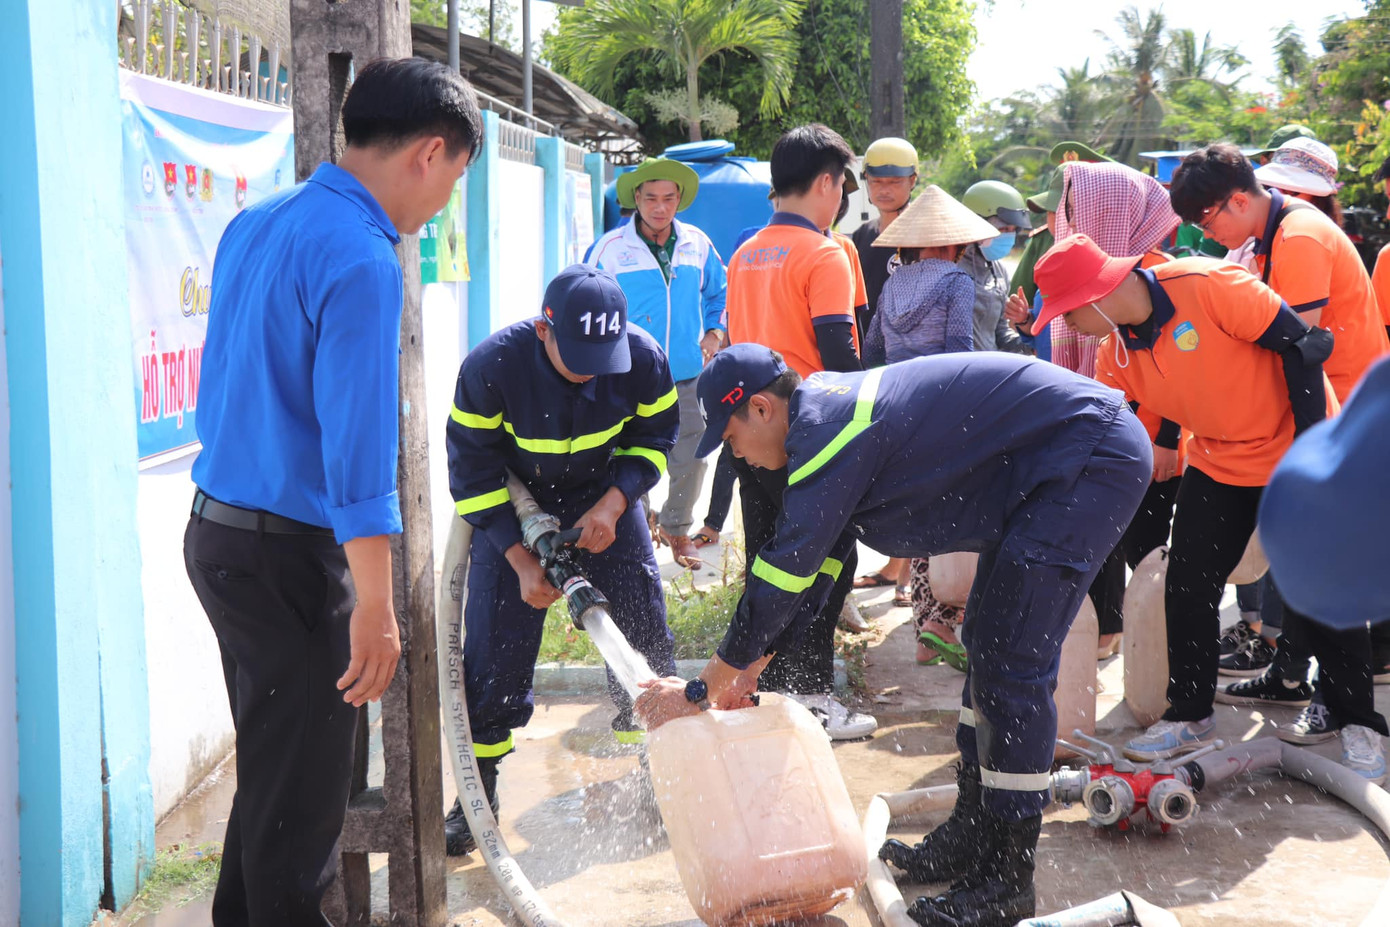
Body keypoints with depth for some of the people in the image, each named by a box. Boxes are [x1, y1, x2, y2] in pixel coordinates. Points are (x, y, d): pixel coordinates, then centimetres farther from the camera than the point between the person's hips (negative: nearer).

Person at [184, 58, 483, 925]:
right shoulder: (362, 259, -19)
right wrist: (376, 607, -21)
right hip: (289, 555, -9)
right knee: (301, 790, 4)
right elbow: (359, 441, -24)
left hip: (217, 530, 9)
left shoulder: (256, 224, 9)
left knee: (272, 763, 22)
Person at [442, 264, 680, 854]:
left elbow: (654, 438, -5)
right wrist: (521, 561, -21)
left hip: (606, 498, 2)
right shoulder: (492, 367, -30)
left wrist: (611, 506, -21)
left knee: (644, 626, 0)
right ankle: (476, 796, 7)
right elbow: (474, 474, -18)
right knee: (494, 644, -6)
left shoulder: (643, 359, -24)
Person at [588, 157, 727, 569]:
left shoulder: (698, 245, 5)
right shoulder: (610, 249, -5)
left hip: (689, 376, 3)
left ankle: (676, 528, 33)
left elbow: (718, 295, 20)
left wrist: (715, 332, 6)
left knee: (690, 462, 10)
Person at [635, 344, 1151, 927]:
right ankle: (972, 841, 27)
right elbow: (810, 567, 18)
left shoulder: (827, 430, -20)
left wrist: (700, 690, -8)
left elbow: (783, 576, -18)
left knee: (1011, 665, -11)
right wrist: (749, 669, 20)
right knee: (990, 645, 16)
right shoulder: (835, 414, 11)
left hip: (1092, 455, -11)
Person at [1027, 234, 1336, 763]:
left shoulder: (1204, 285, -26)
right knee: (1187, 587, 2)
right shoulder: (1117, 358, -5)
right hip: (1217, 465, 6)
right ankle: (1189, 717, 16)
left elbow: (1299, 344, -22)